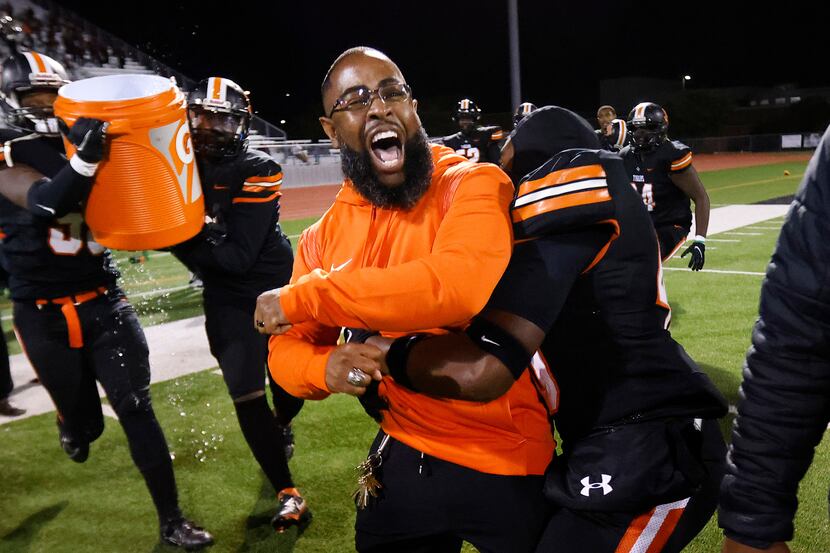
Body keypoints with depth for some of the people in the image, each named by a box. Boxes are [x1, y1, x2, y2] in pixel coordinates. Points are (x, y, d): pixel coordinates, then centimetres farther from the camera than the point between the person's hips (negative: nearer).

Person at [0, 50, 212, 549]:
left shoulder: (82, 143, 6)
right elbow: (44, 203, -28)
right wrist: (85, 159, -45)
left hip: (104, 302, 2)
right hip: (45, 316, -2)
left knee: (137, 409, -2)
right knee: (86, 422, 11)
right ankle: (71, 425, 52)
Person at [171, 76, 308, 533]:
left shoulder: (257, 171, -18)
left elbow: (239, 256, -23)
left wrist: (188, 238, -27)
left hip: (276, 288, -2)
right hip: (227, 301, 2)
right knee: (246, 397, -4)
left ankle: (280, 426, 50)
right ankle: (287, 494, 8)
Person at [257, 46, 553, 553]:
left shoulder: (473, 186, -17)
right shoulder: (325, 237, 0)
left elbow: (459, 286, -36)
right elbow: (287, 347, 5)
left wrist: (301, 298, -26)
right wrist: (325, 369, -21)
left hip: (506, 457, -4)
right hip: (403, 453, 5)